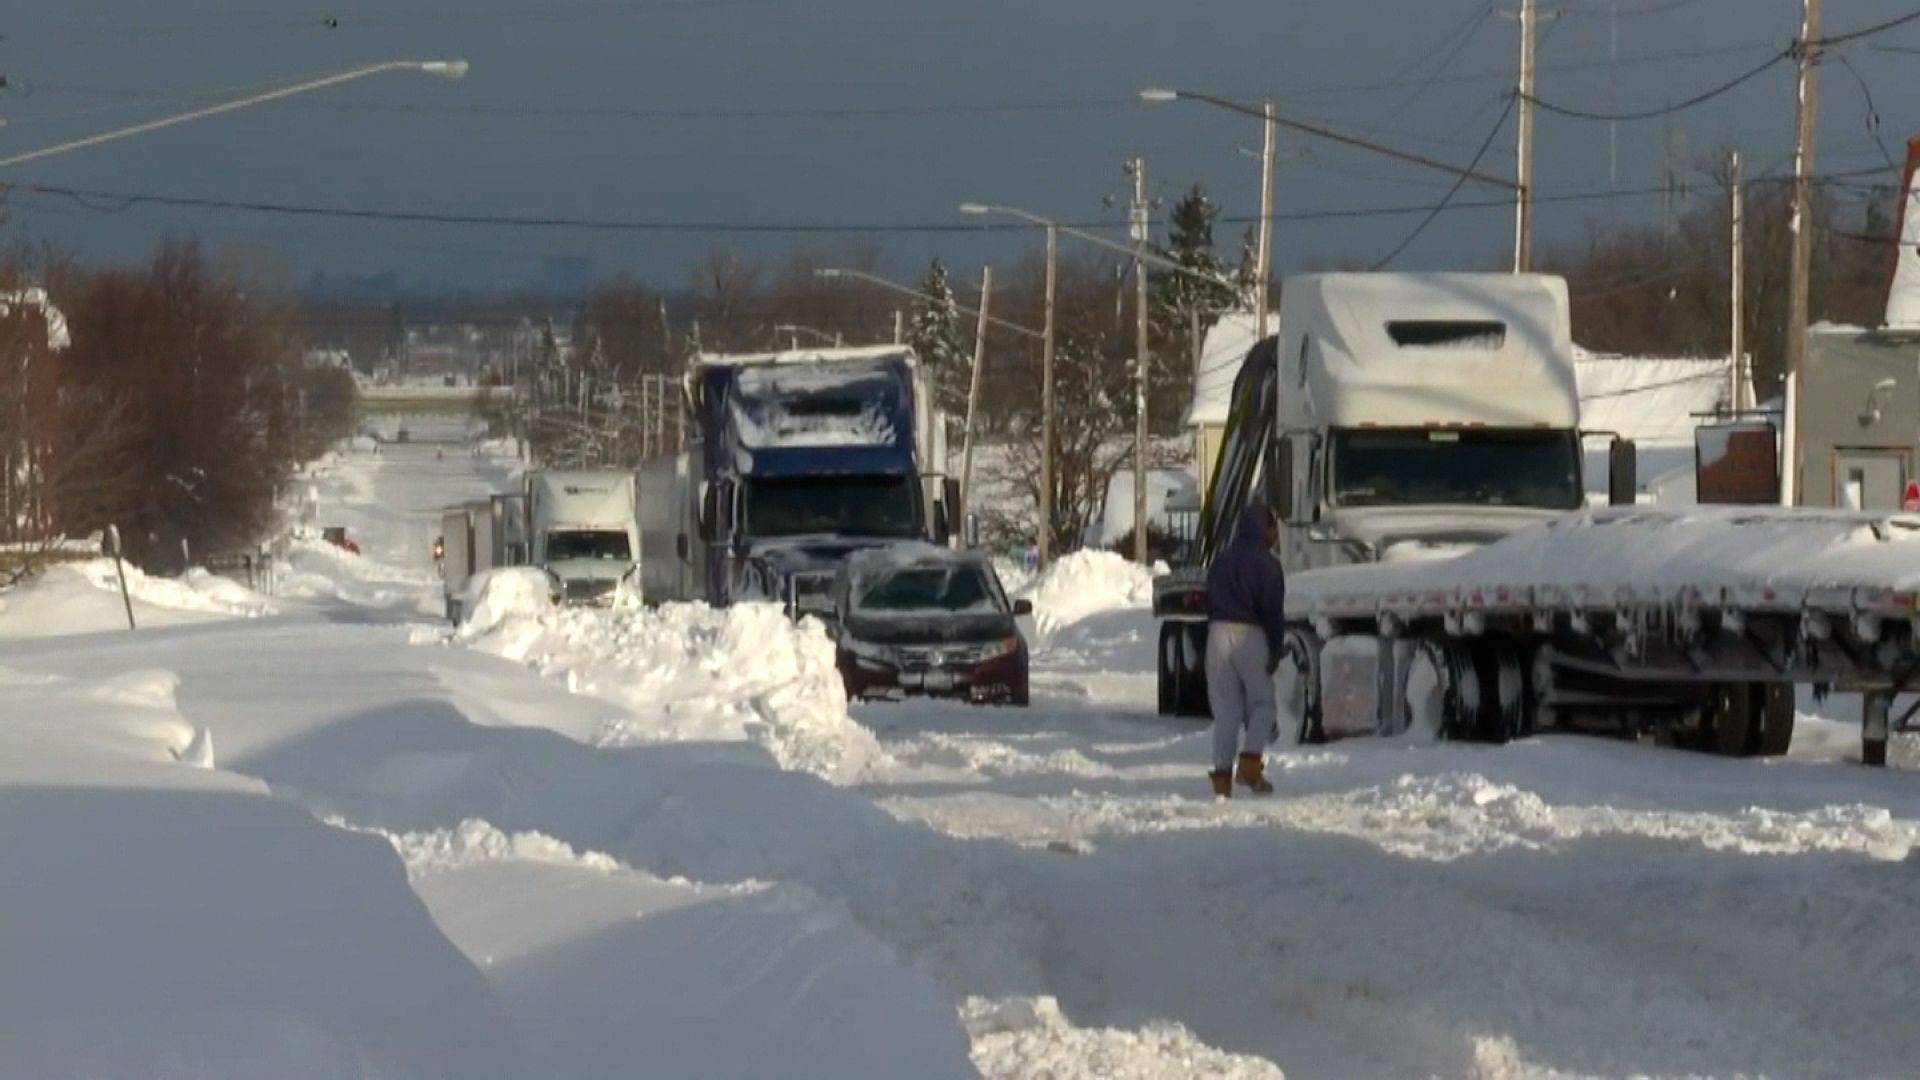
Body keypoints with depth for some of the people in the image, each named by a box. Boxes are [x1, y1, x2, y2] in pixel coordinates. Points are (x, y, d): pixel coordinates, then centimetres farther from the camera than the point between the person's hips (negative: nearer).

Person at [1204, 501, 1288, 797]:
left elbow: (1209, 604, 14)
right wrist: (1276, 649, -6)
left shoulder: (1220, 562, 14)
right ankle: (1250, 763, -9)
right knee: (1262, 705, 7)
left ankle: (1222, 773, 0)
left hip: (1219, 632, 5)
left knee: (1225, 709, 6)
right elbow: (1273, 610, -9)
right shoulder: (1266, 564, -5)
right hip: (1251, 636, -5)